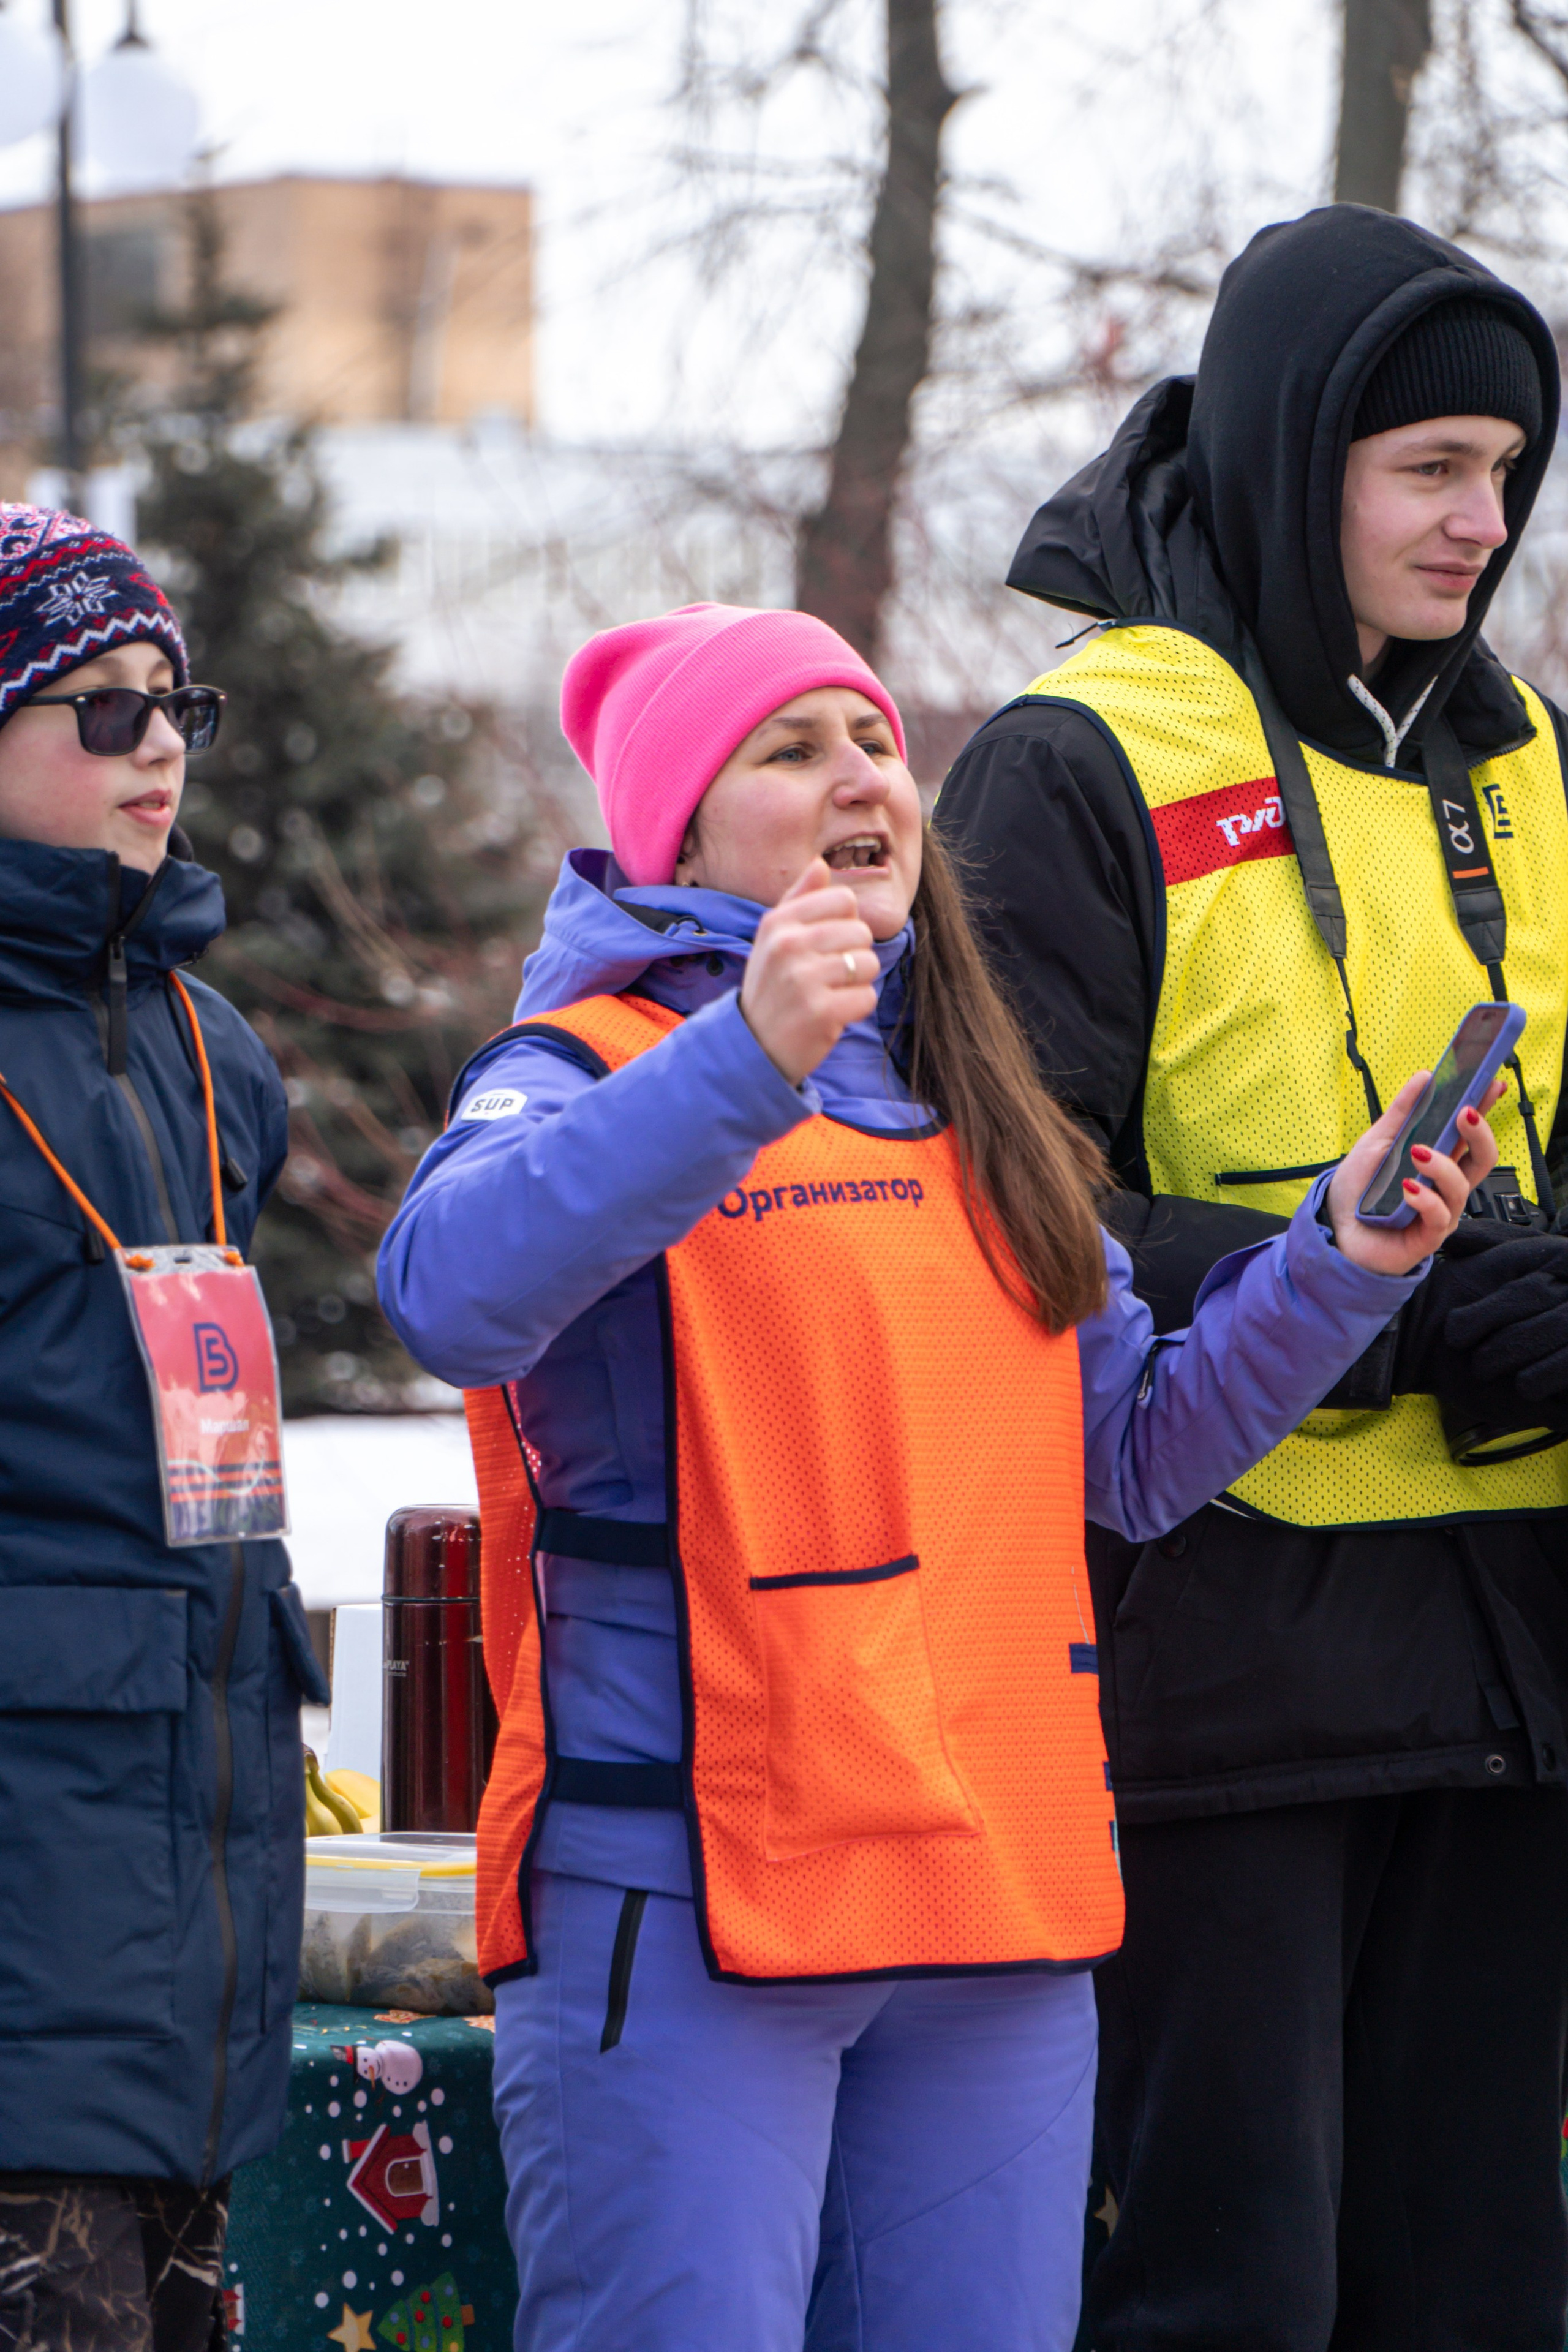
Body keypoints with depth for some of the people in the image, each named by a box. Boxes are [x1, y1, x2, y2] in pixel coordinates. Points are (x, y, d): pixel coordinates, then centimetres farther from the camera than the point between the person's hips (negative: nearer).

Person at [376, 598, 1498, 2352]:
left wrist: (1341, 1264, 7)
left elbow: (1133, 1454, 21)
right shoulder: (594, 1071, -2)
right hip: (683, 1901, -7)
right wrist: (747, 1062, -34)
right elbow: (450, 1288, -25)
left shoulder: (976, 1120, 21)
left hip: (996, 1887, 7)